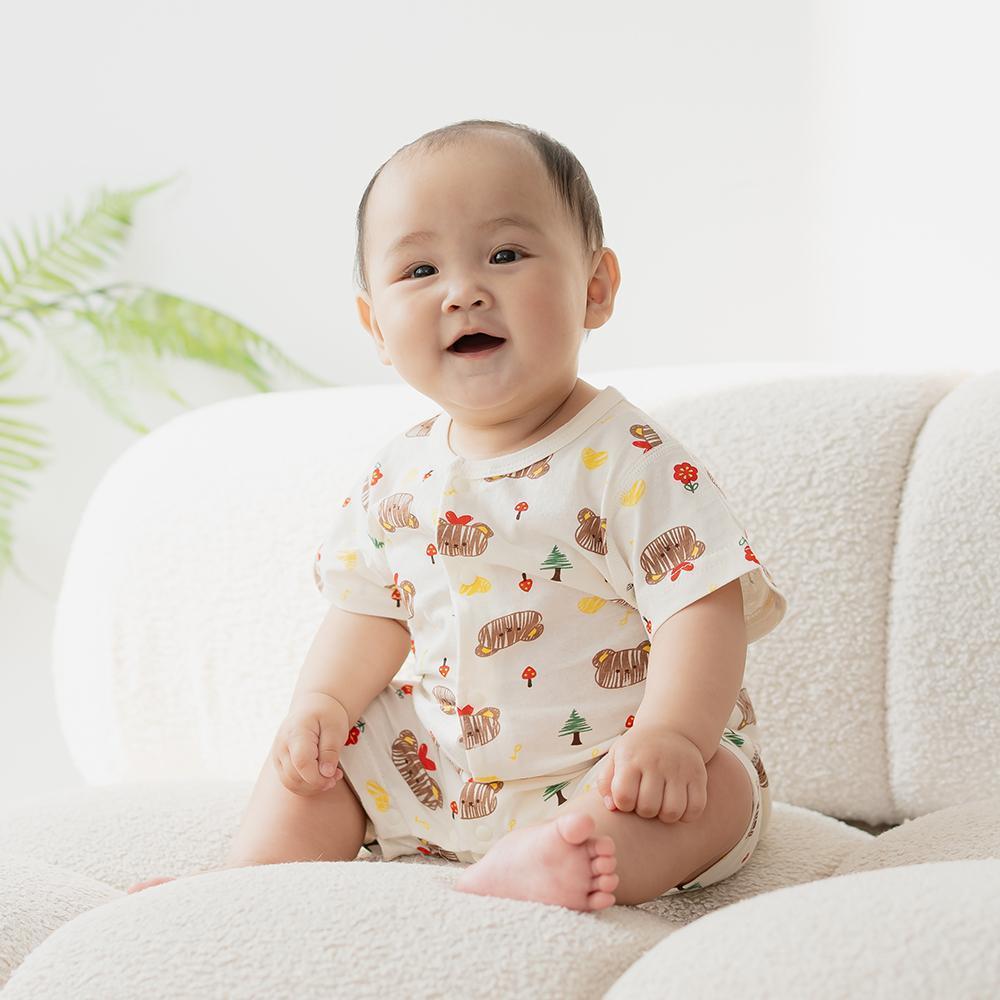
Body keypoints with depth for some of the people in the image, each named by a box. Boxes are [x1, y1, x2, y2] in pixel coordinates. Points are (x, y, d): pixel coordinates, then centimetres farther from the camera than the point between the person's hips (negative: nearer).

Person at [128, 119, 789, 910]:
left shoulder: (632, 462, -17)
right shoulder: (395, 478, 1)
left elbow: (705, 605, -23)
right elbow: (373, 613, 10)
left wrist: (668, 735, -37)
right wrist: (322, 703, -7)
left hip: (602, 774, -5)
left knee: (719, 788, -32)